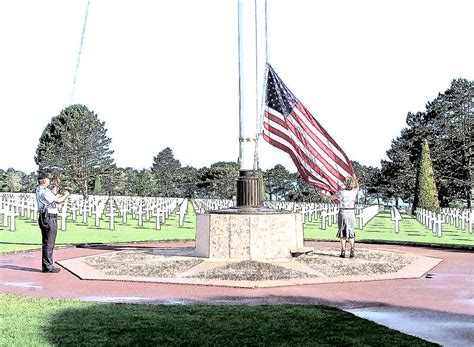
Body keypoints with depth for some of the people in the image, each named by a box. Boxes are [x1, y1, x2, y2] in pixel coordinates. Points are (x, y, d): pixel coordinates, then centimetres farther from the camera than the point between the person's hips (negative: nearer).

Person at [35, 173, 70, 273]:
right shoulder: (44, 192, -17)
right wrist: (66, 195, 3)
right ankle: (48, 266, -4)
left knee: (46, 243, 13)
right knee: (49, 244, -6)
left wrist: (57, 185, 35)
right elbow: (58, 200, -15)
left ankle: (45, 266, 18)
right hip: (49, 219, -11)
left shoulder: (39, 190, 15)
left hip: (45, 219, 11)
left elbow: (53, 195, 33)